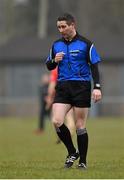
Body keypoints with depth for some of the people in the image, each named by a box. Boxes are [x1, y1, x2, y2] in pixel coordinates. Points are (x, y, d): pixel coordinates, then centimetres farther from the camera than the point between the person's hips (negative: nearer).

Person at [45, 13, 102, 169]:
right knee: (56, 121, -12)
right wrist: (54, 60, -6)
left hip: (81, 87, -4)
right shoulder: (56, 45, 10)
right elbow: (49, 66, 18)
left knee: (80, 126, -1)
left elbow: (94, 66, -3)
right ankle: (72, 152, 8)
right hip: (62, 87, 4)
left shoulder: (85, 44, -3)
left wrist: (97, 87, -12)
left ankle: (82, 161, 11)